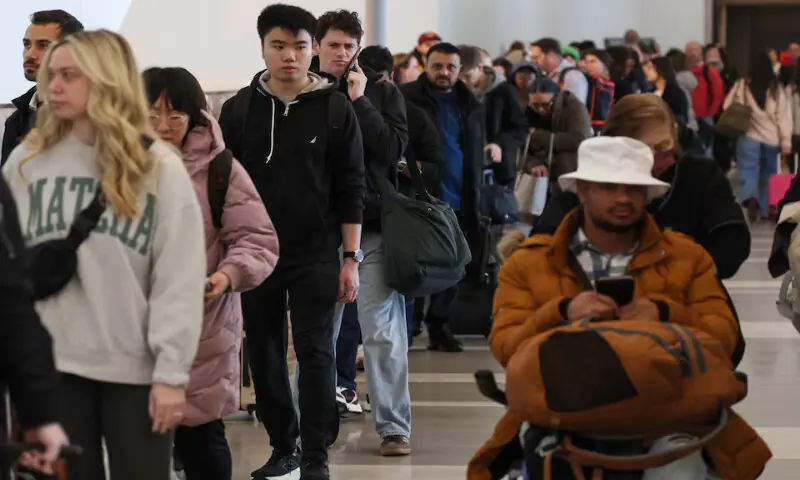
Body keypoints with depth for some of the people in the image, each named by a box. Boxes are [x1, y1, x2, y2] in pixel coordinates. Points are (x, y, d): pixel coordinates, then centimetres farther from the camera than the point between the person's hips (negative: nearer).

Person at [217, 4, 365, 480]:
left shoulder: (336, 109, -2)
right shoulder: (239, 109, 3)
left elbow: (351, 191, -1)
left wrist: (351, 259, -5)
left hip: (315, 256, -2)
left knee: (315, 353, -5)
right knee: (265, 355, 8)